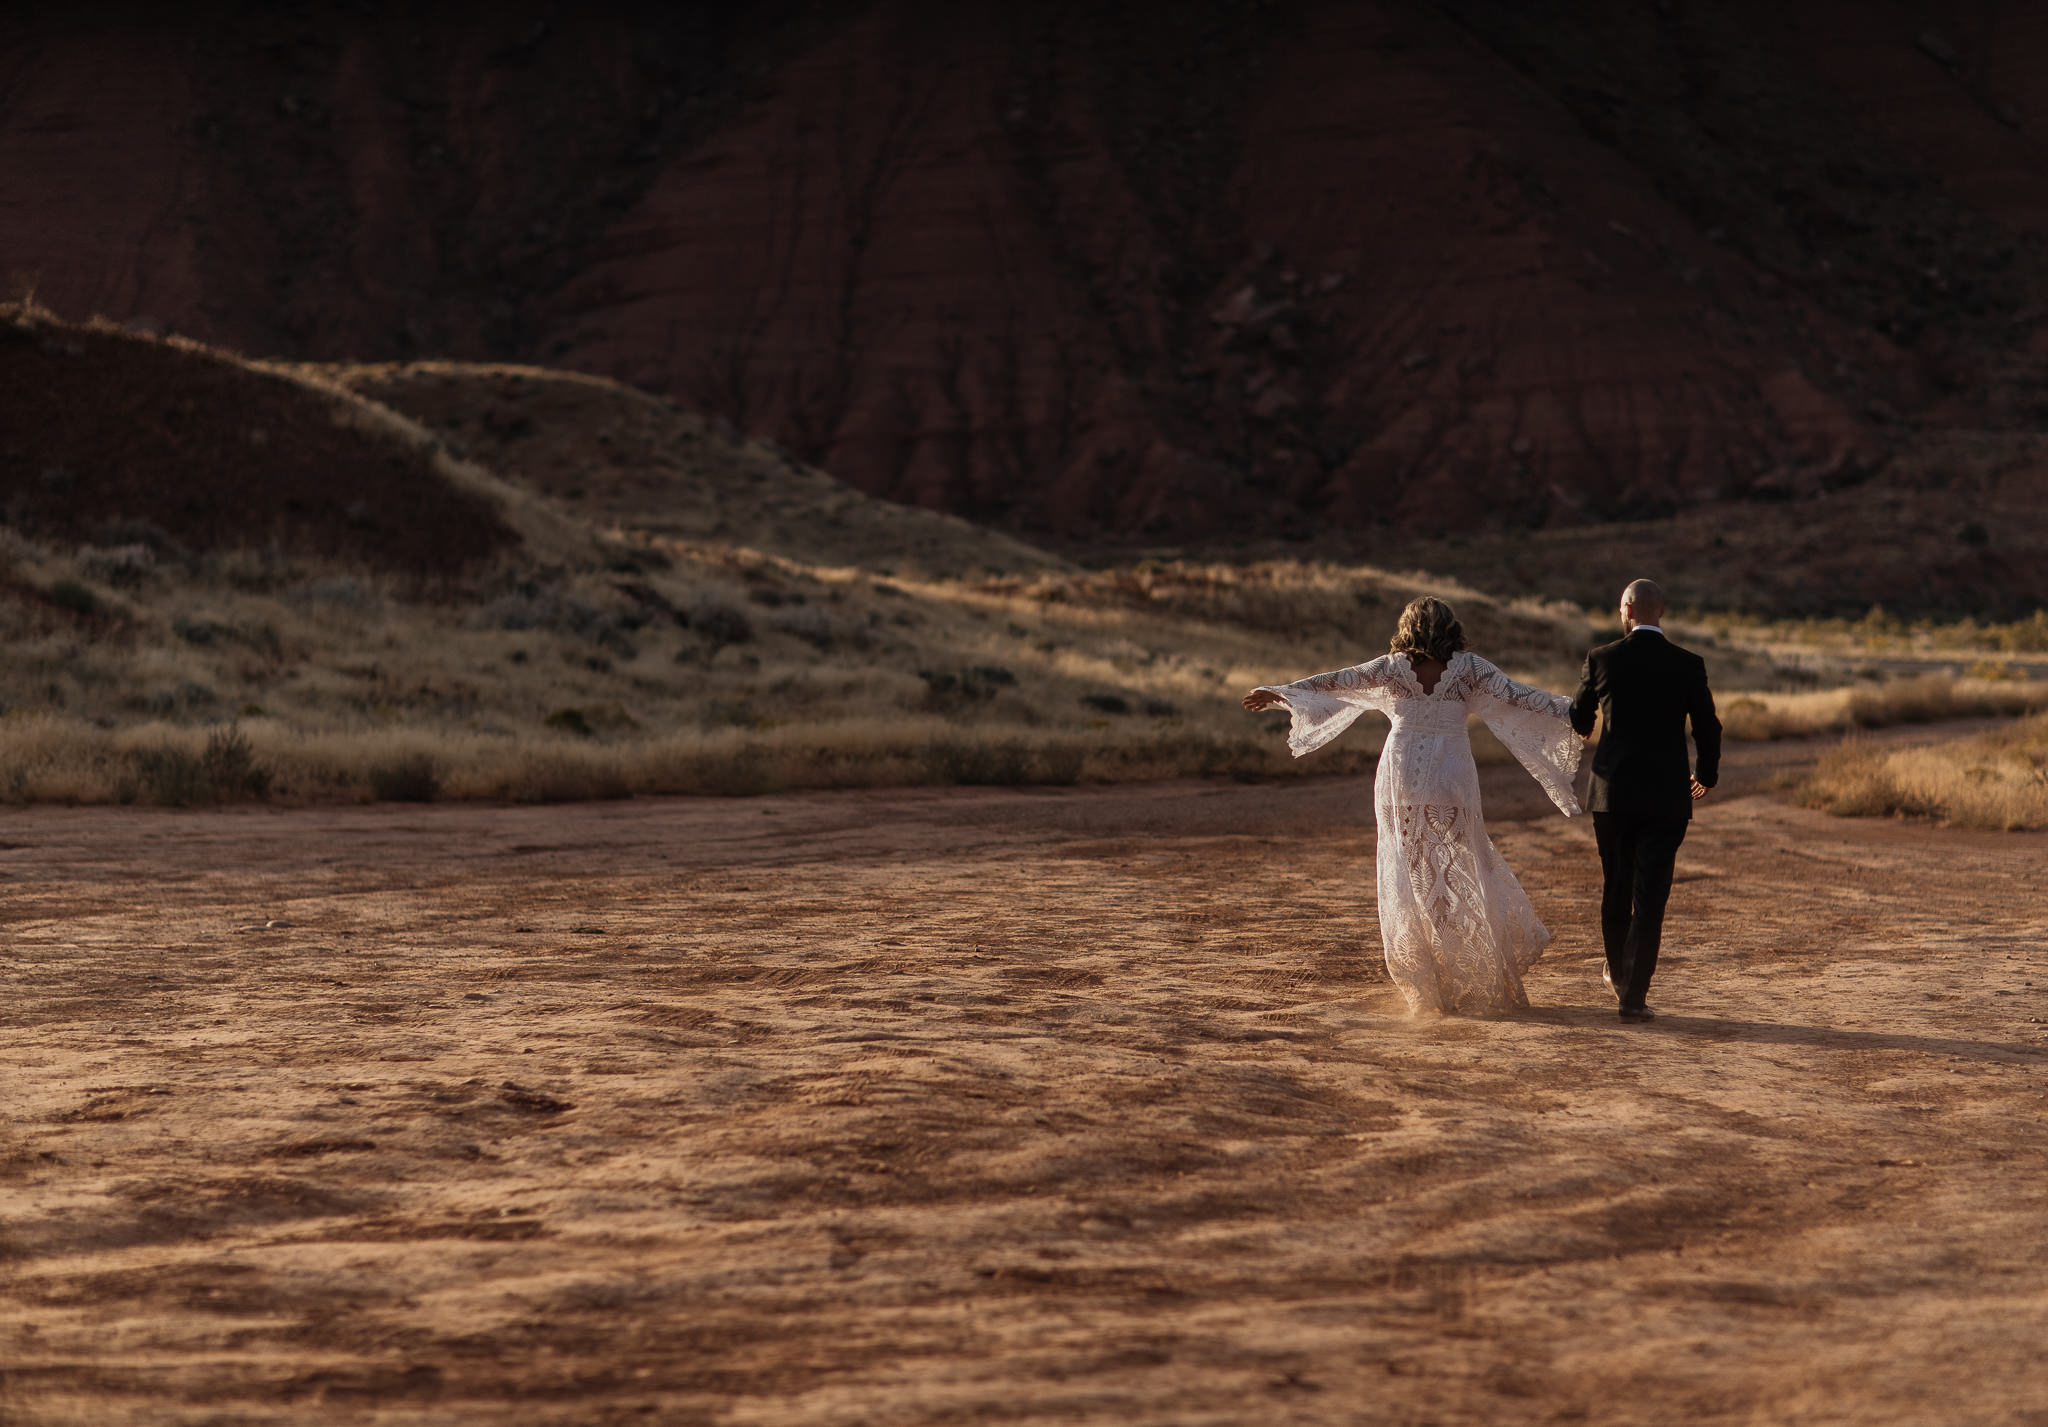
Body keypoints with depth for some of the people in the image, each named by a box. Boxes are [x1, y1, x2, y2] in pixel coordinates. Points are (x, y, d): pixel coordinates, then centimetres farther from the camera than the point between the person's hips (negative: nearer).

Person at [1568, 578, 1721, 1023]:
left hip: (1613, 791, 1)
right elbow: (1708, 728, 1)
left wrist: (1585, 728, 36)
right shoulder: (1688, 665, -4)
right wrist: (1706, 775, 22)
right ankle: (1634, 995, -5)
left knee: (1615, 887, 18)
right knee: (1650, 895, 0)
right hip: (1666, 797, -1)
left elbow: (1578, 722, 10)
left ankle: (1619, 973, 36)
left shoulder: (1602, 659, -4)